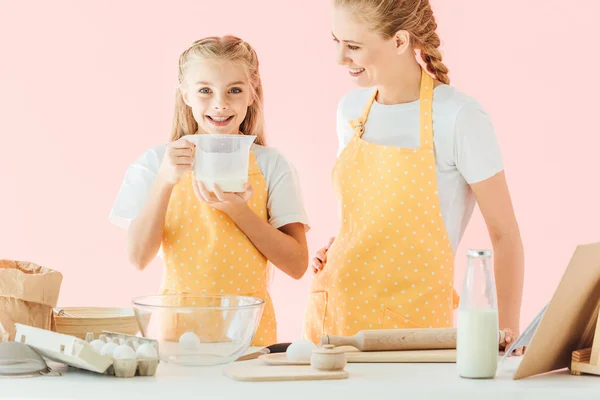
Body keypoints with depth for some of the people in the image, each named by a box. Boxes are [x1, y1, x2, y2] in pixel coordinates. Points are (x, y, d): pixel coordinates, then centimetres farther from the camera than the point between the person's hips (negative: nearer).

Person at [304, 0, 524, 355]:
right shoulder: (351, 109, 5)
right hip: (334, 310, 5)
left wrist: (506, 331, -13)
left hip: (413, 318, -5)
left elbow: (505, 234, -8)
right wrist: (335, 251, 2)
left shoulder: (459, 116, -13)